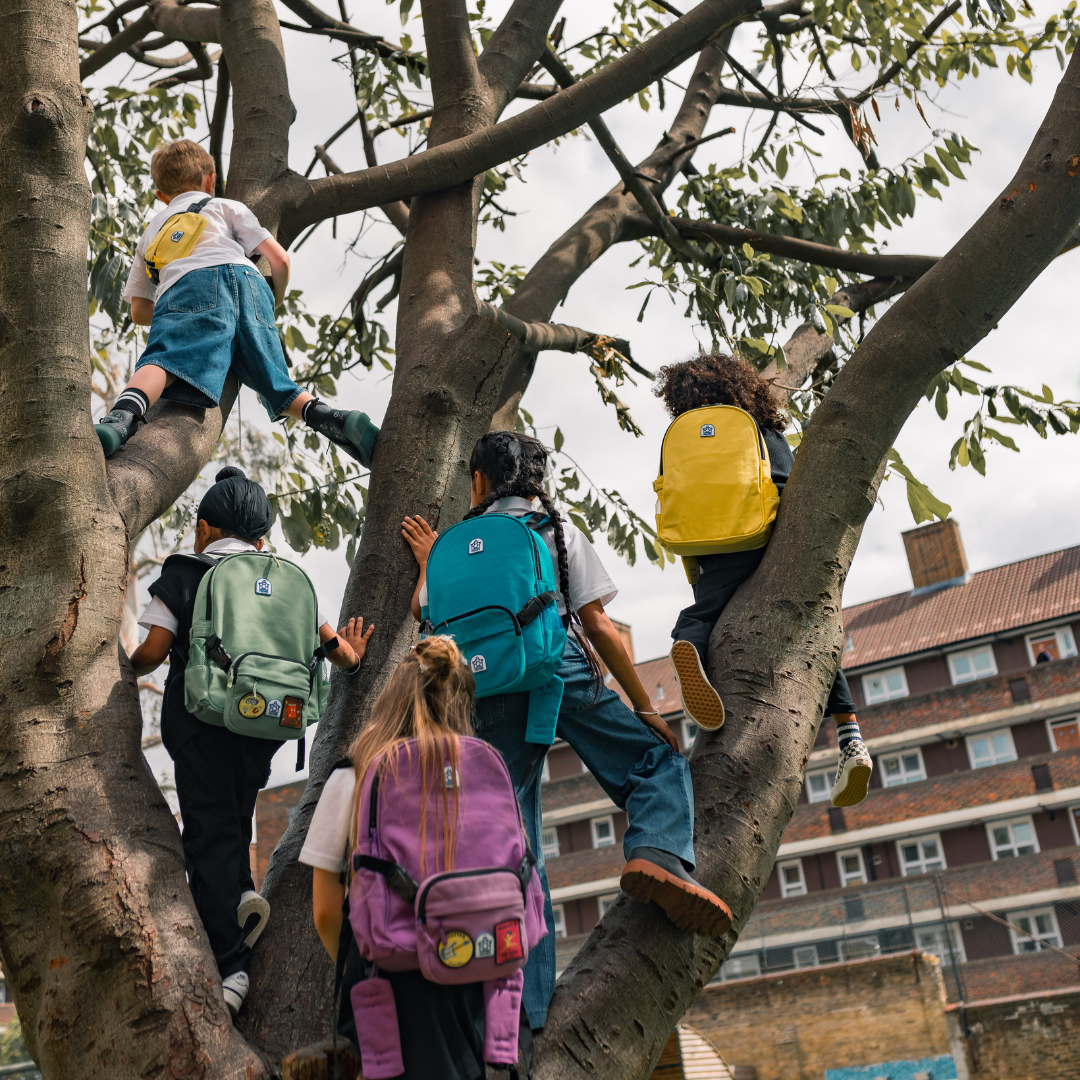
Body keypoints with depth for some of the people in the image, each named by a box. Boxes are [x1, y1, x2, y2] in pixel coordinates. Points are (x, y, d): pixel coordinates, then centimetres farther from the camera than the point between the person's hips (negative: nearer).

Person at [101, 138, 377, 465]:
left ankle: (123, 416, -58)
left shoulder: (152, 232, 41)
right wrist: (275, 300, 39)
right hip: (246, 282, 1)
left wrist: (171, 317, 48)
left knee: (162, 361, -28)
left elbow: (139, 311, 34)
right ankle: (334, 419, -22)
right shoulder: (225, 206, 36)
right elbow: (279, 259, 22)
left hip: (187, 286, -1)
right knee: (276, 387, 6)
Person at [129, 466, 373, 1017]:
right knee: (233, 821, 22)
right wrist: (350, 658, 28)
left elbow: (152, 651, -6)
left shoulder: (183, 575, 1)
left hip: (201, 718, -3)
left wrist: (126, 670, 15)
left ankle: (228, 967, -3)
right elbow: (331, 645, 7)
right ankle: (241, 894, -6)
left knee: (210, 832, 0)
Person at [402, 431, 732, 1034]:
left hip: (490, 691, 2)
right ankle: (659, 855, -22)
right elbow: (599, 627, 6)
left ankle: (530, 1005, -3)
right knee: (659, 760, 11)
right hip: (562, 670, -2)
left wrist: (428, 560, 53)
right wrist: (646, 707, 7)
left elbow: (425, 611, 36)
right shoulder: (560, 532, 15)